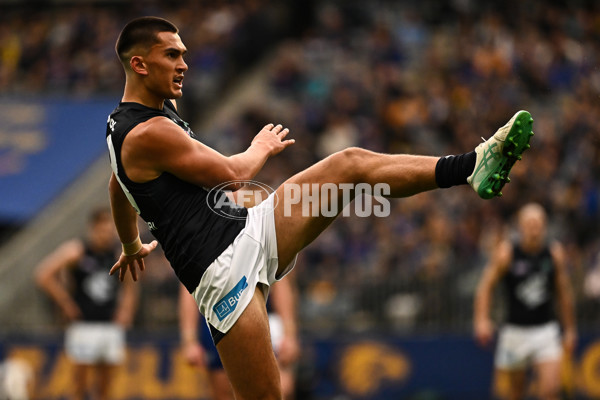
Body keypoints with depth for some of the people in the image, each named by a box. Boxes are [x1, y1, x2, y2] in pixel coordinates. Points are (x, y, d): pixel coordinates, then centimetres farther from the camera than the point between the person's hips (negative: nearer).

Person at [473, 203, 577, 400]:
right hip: (516, 330, -1)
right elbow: (486, 286, -5)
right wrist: (482, 319, -19)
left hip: (546, 330, 1)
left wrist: (570, 330, 13)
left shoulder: (555, 253, 0)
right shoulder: (506, 252, -7)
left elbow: (563, 293, 10)